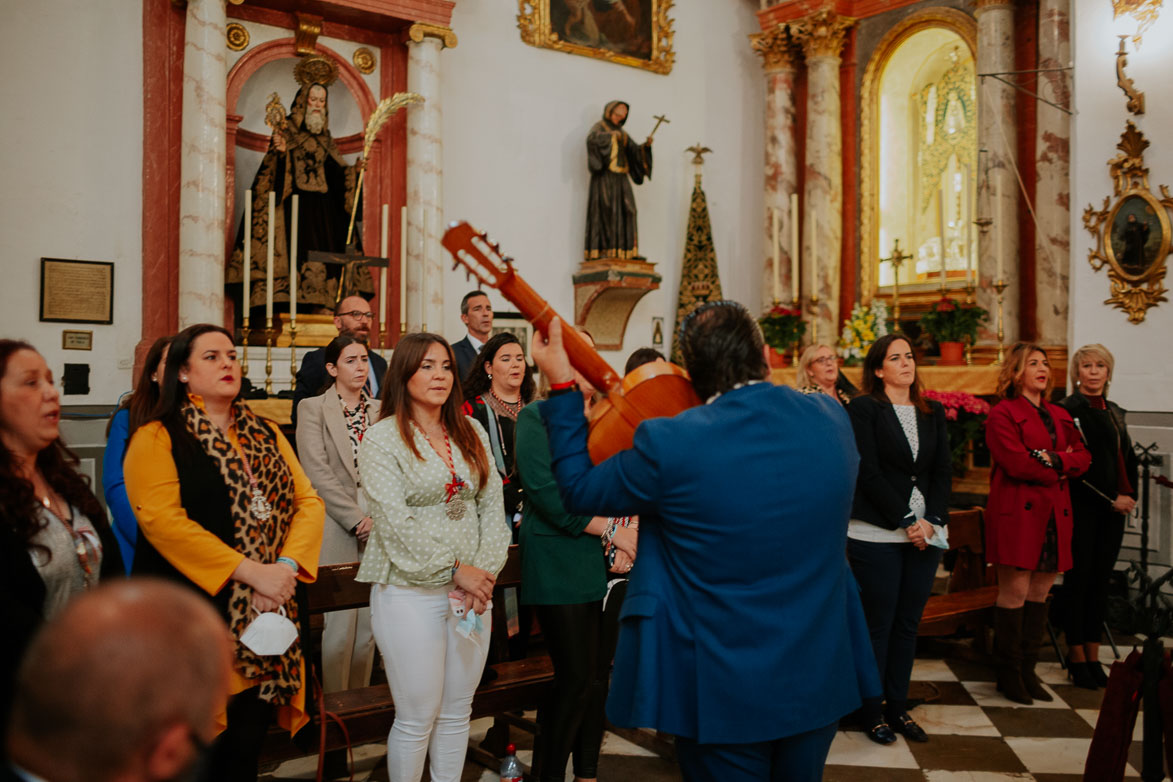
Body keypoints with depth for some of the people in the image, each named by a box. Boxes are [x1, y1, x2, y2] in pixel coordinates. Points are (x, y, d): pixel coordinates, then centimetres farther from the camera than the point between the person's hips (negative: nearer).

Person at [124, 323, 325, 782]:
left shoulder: (266, 434, 14)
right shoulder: (157, 438, -3)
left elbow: (308, 501, 8)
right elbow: (162, 519, -16)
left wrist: (286, 565, -10)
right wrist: (251, 571, -19)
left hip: (268, 609, 5)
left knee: (249, 744, 11)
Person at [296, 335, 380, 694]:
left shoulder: (380, 410, 12)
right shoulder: (313, 408, 0)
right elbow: (318, 472, -8)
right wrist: (356, 519, -11)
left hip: (377, 527, 4)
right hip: (336, 530, -4)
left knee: (368, 622, 8)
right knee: (341, 623, -2)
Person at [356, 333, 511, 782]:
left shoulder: (472, 434, 9)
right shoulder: (382, 440, -7)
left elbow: (493, 508, 6)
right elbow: (396, 524, -15)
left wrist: (485, 569, -8)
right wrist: (456, 570, -16)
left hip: (473, 588, 5)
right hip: (410, 592, -5)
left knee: (457, 713, 14)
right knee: (417, 719, 5)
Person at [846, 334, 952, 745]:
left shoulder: (933, 413, 13)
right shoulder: (863, 409, -5)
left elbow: (943, 472, 8)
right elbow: (869, 473, -12)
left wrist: (931, 520, -6)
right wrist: (908, 521, -13)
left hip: (926, 533, 5)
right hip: (877, 536, -5)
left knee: (908, 622, 11)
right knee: (878, 624, 1)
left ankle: (898, 706, 22)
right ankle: (871, 711, 14)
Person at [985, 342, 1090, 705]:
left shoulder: (1060, 416, 20)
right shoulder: (1003, 414, -3)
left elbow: (1083, 457, 11)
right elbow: (1016, 463, -15)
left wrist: (1054, 460, -9)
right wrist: (1061, 469, -4)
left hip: (1054, 515, 7)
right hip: (1017, 513, -7)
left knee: (1040, 593, 9)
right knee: (1015, 592, -5)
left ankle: (1028, 670, 19)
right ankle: (1008, 674, 7)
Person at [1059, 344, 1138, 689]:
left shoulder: (1114, 412, 15)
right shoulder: (1066, 410, -6)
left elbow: (1128, 459, 18)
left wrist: (1130, 495, 3)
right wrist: (1111, 500, -12)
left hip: (1114, 508, 6)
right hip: (1081, 508, -6)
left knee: (1101, 579, 9)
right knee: (1079, 579, -1)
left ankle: (1093, 655, 17)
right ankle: (1077, 656, 10)